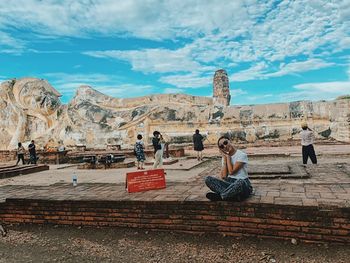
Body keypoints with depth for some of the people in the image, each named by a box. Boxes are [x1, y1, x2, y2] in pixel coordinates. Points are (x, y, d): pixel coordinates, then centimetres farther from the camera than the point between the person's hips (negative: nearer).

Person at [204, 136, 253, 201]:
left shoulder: (242, 155, -8)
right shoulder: (225, 157, 9)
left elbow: (231, 171, -16)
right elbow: (223, 177, -4)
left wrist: (228, 156, -7)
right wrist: (225, 158, -5)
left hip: (243, 184, -5)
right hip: (229, 184, 5)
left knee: (240, 182, -42)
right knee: (208, 179, -16)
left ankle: (219, 196, -21)